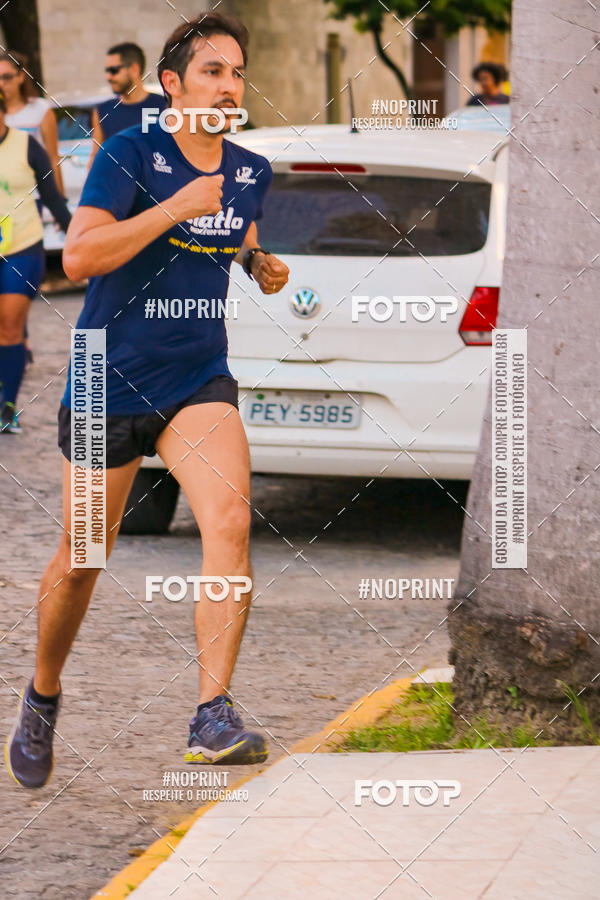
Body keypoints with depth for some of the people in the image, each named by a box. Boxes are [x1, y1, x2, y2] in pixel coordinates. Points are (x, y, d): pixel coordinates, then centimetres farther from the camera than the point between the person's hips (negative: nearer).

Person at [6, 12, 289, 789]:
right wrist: (177, 206, -24)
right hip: (109, 383, -3)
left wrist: (261, 266, 4)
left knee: (230, 521, -23)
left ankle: (212, 720, -25)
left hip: (199, 382, 3)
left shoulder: (251, 172, 5)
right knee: (82, 559, 9)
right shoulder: (131, 153, -11)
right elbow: (78, 256, -22)